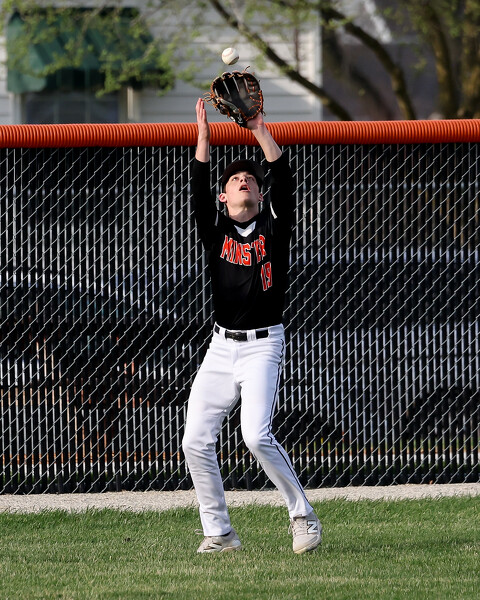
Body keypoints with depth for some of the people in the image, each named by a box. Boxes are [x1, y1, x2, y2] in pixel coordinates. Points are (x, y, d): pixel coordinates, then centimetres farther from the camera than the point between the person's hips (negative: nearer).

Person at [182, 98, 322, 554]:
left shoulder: (274, 227, 5)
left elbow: (283, 179, -8)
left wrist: (259, 129, -12)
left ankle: (303, 517, -7)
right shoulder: (216, 230, 10)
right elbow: (198, 188, -4)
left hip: (263, 346, -4)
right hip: (221, 347, 4)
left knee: (257, 436, -21)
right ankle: (219, 533, 6)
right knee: (195, 441, -4)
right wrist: (203, 134, -10)